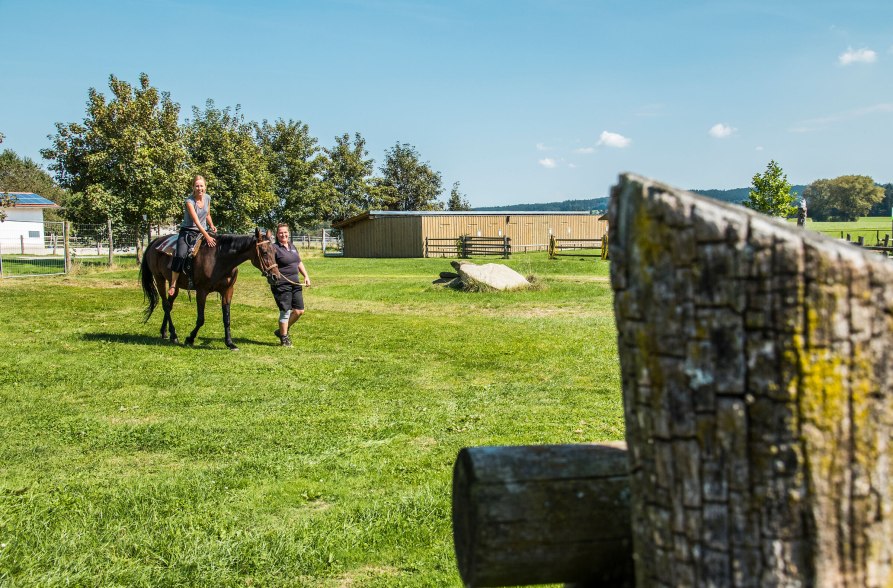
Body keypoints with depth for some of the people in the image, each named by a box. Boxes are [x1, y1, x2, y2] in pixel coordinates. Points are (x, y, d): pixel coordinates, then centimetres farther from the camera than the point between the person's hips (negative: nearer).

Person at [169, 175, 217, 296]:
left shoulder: (207, 198, 3)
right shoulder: (189, 201, -16)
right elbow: (196, 221, -24)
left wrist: (212, 226, -1)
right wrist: (207, 237, -32)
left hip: (203, 232, 6)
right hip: (188, 231, -6)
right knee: (180, 256, -26)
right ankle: (173, 285, -19)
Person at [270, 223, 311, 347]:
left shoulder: (292, 246, 15)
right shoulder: (274, 248, -9)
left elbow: (299, 263, 23)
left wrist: (306, 276, 16)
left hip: (295, 283, 8)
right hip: (282, 284, -8)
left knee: (299, 311, 8)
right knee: (285, 312, -2)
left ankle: (282, 331, 25)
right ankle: (284, 338, 12)